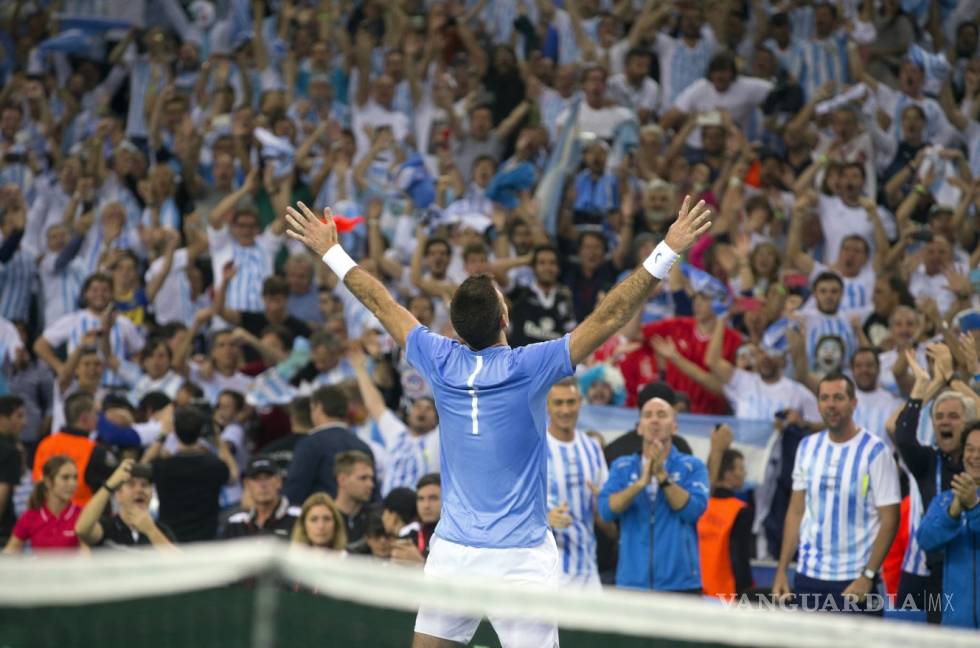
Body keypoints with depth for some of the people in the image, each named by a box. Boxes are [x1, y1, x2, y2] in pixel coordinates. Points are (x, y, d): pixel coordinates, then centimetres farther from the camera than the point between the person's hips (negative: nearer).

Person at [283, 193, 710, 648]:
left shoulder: (443, 364, -1)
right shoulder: (528, 368, -12)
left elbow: (381, 304, 12)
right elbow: (611, 317, -13)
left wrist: (330, 251, 24)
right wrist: (667, 251, -12)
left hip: (452, 554, 4)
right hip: (519, 559, -4)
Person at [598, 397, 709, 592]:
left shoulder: (692, 466, 6)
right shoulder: (622, 467, 11)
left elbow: (694, 509, -9)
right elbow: (607, 510, -4)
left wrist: (662, 476, -18)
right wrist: (641, 482, -18)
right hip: (631, 581, 2)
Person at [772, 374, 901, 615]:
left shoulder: (875, 451, -7)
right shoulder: (807, 447, 8)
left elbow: (889, 520, -8)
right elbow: (796, 511, 13)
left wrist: (867, 576, -15)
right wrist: (781, 570, 6)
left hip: (855, 581, -4)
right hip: (808, 575, 4)